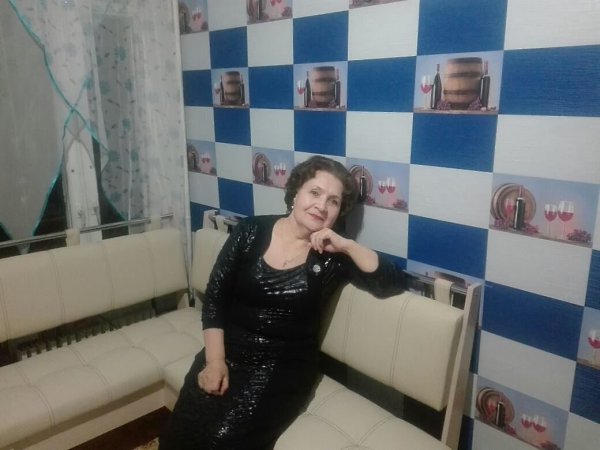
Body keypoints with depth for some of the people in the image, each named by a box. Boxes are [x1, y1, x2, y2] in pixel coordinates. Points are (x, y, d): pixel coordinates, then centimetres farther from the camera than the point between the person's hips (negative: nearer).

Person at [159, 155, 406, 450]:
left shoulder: (333, 257, -2)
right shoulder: (250, 232, 0)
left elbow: (395, 283, -8)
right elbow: (215, 297, 1)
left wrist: (347, 245, -17)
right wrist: (215, 359, -9)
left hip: (285, 366, -1)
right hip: (229, 352, 2)